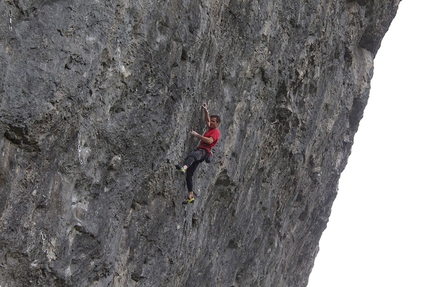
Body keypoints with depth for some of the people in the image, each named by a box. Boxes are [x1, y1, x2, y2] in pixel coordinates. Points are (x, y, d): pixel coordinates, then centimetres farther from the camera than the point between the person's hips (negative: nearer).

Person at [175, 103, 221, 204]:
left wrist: (197, 135, -19)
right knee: (188, 175, 5)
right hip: (199, 151, 10)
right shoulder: (211, 129, 26)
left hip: (205, 151, -10)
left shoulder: (216, 132, -2)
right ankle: (190, 196, 7)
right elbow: (207, 120, 43)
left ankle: (183, 167, -78)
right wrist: (206, 111, 29)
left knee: (191, 156, -46)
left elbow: (209, 141, -20)